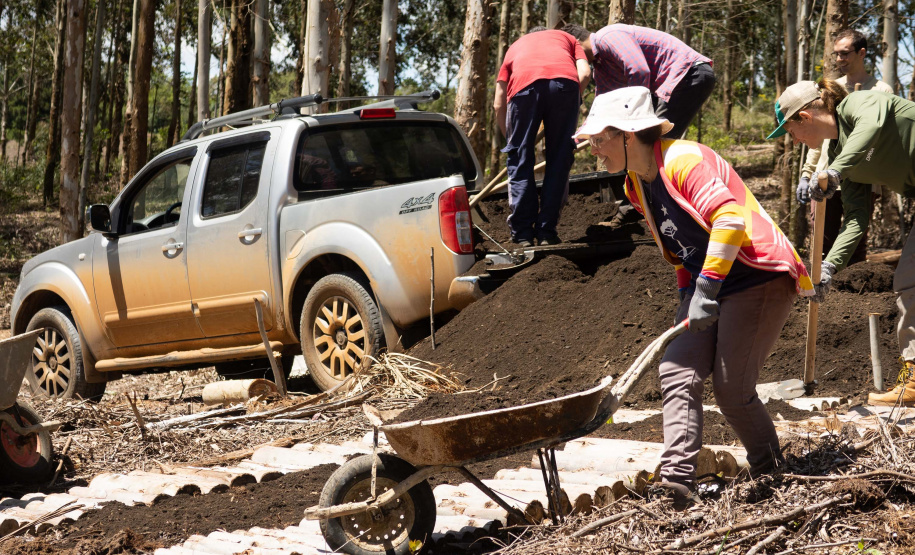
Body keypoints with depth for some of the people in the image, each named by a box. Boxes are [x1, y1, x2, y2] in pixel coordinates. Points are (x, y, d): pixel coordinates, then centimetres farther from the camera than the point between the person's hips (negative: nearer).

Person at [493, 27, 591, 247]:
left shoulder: (515, 47, 38)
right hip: (566, 81, 0)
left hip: (524, 85, 0)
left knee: (520, 161, 11)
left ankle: (523, 234, 7)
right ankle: (546, 232, 9)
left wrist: (510, 138, 38)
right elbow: (585, 73, 16)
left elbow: (499, 104, 28)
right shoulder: (567, 38, 38)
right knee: (559, 161, 11)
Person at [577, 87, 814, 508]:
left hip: (758, 279, -9)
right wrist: (687, 292, 10)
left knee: (731, 387, -8)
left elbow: (729, 218, -31)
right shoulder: (638, 185, 10)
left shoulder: (683, 159, -19)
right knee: (677, 372, -10)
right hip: (707, 285, 9)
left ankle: (772, 482, 14)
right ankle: (678, 481, -18)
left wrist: (706, 290, -31)